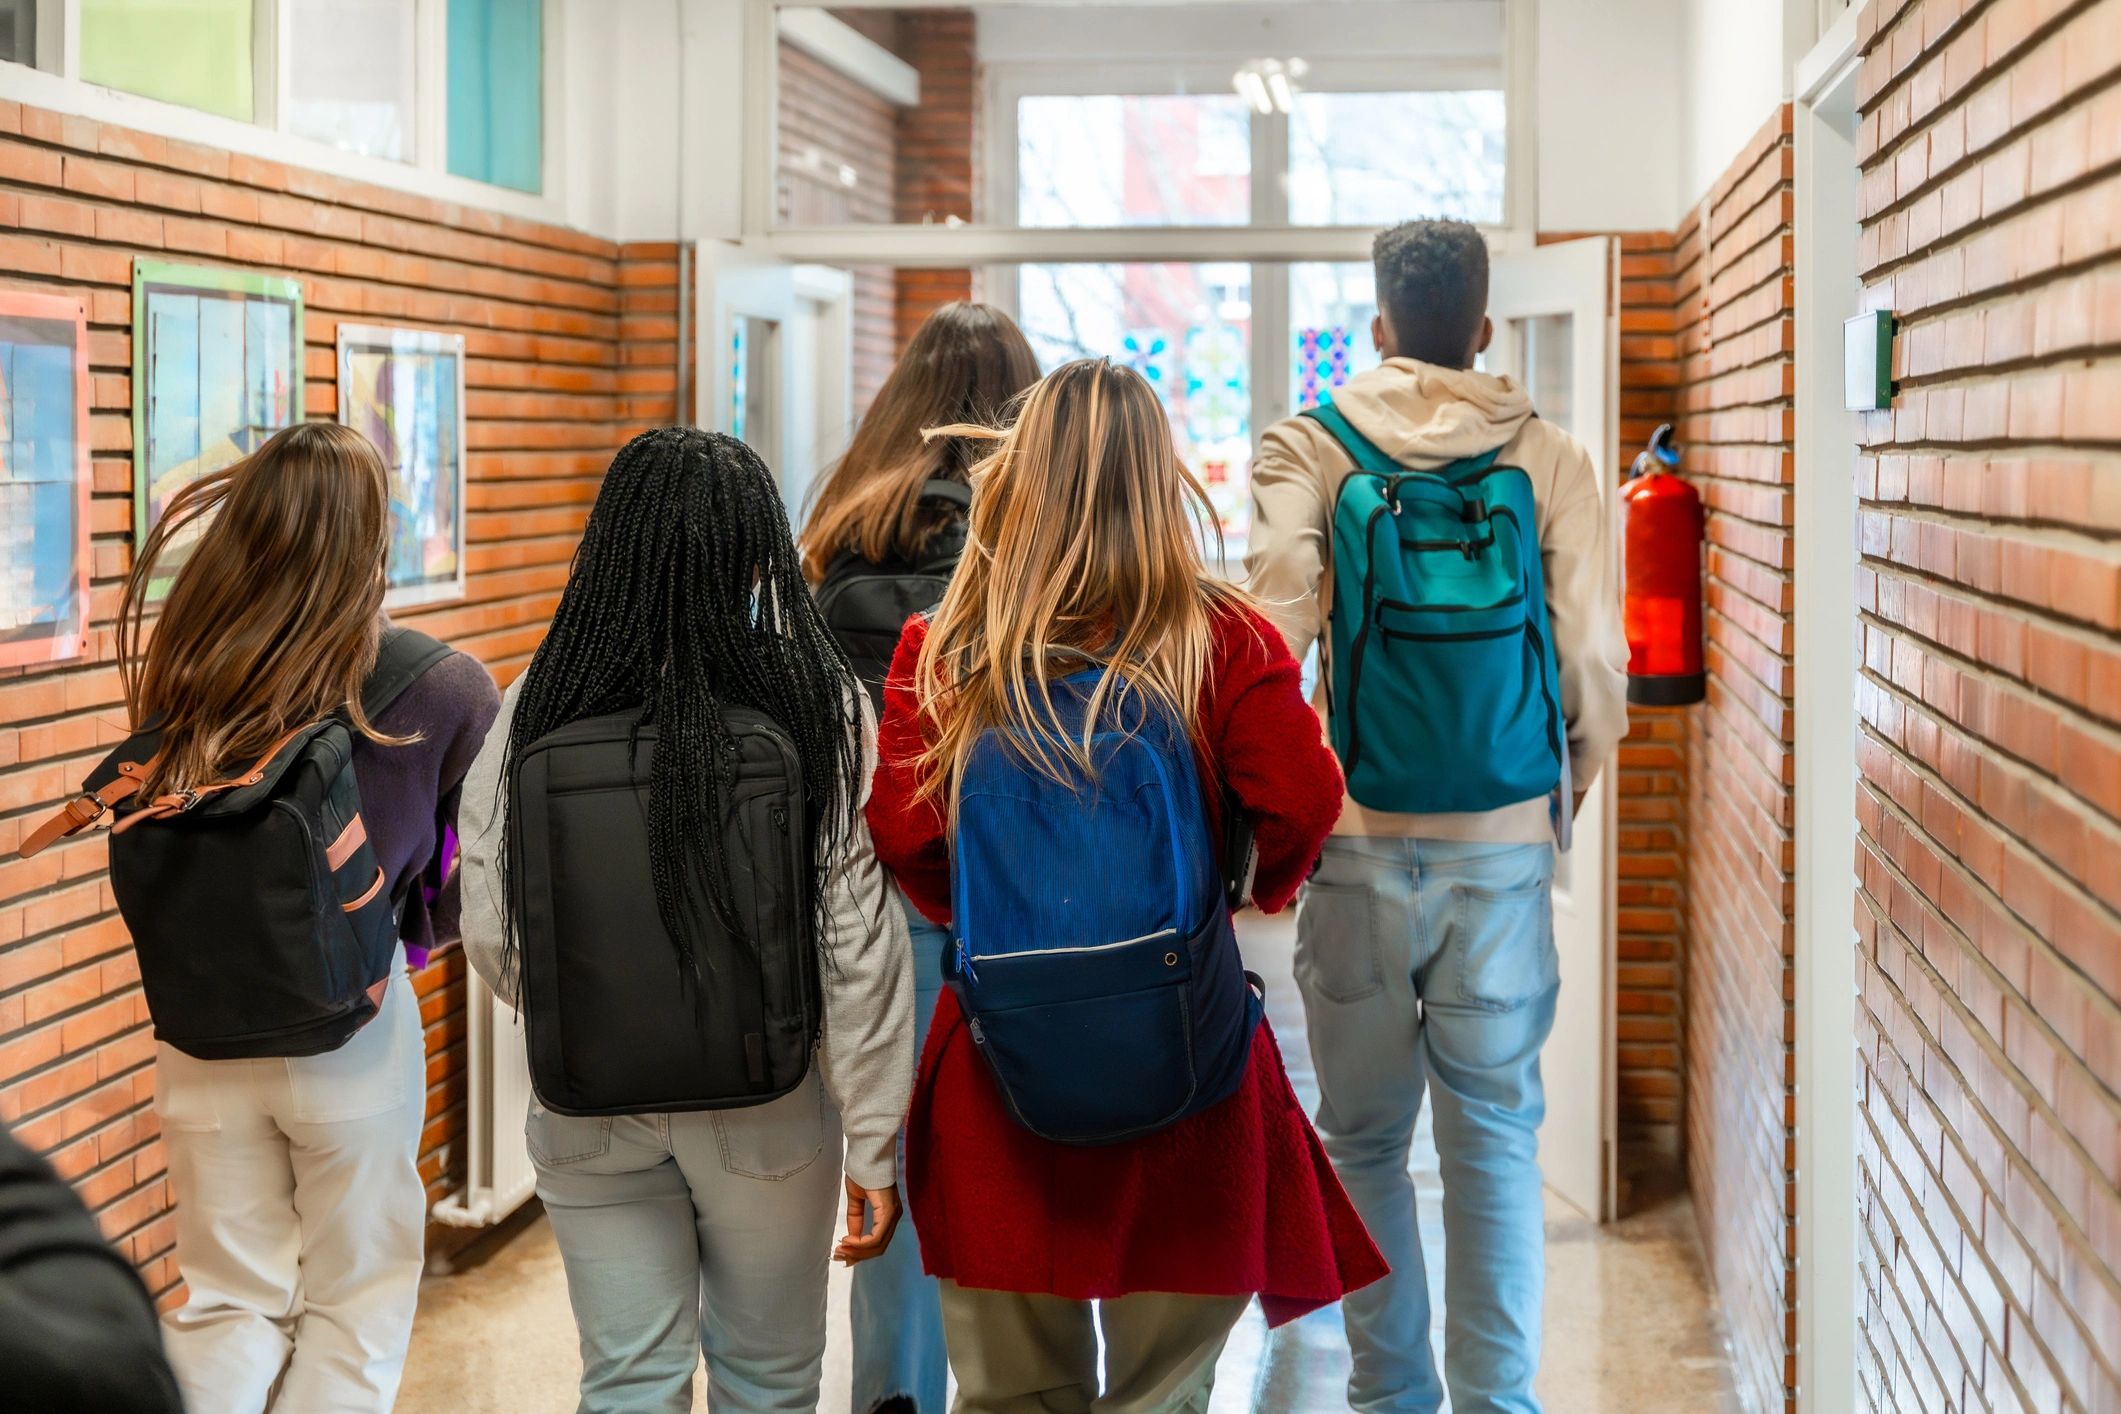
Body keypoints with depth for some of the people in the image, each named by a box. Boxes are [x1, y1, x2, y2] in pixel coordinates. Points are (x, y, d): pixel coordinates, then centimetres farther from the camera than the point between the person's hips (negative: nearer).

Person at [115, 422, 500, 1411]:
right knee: (353, 1305, 15)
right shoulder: (441, 689, -14)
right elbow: (475, 885, -6)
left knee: (229, 1301, 16)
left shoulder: (177, 679, -8)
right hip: (356, 1032, -2)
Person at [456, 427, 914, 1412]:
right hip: (765, 1104, -1)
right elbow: (858, 937, -11)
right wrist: (875, 1142, -3)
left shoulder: (541, 706, -8)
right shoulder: (817, 702, -12)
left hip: (590, 1107, 1)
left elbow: (489, 932, -4)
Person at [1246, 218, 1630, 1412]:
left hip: (1357, 843, 0)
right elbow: (1593, 664, -2)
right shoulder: (1554, 459, 0)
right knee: (1497, 1134, 8)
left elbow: (1273, 633, -11)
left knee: (1366, 1135, 11)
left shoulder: (1309, 449, -2)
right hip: (1506, 843, 0)